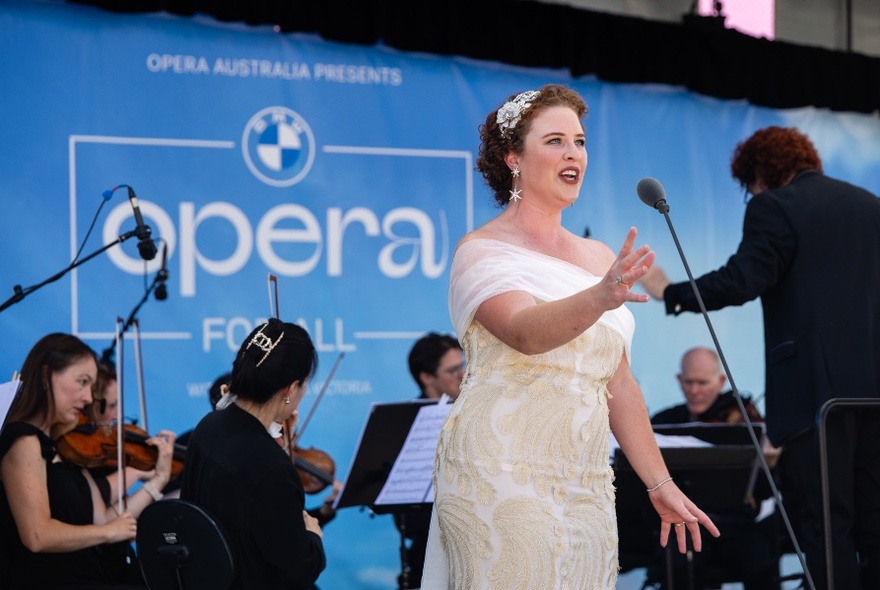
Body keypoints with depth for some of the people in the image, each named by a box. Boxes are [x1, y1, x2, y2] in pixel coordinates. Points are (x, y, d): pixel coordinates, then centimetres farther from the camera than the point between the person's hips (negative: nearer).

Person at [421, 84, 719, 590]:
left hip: (586, 487, 6)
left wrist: (661, 485, 14)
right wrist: (600, 298, -43)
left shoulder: (600, 258, 14)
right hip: (502, 484, -6)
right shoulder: (482, 252, -5)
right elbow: (526, 333, -26)